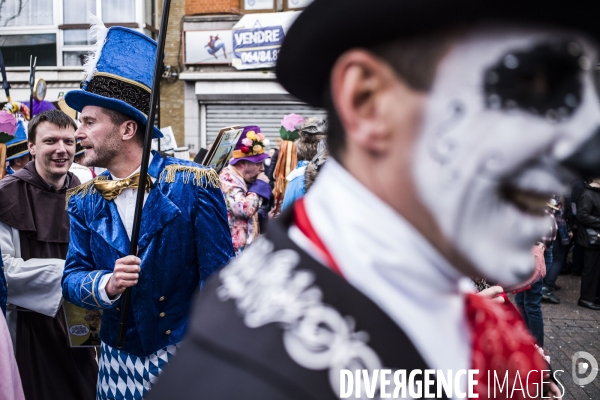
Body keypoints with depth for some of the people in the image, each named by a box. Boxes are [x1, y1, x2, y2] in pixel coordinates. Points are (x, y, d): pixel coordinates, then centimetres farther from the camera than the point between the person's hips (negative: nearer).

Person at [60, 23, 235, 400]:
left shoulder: (194, 185, -13)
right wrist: (107, 284, -22)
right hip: (118, 365, 4)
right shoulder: (83, 202, 0)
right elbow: (72, 277, 0)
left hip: (188, 359, -4)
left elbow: (218, 283, -12)